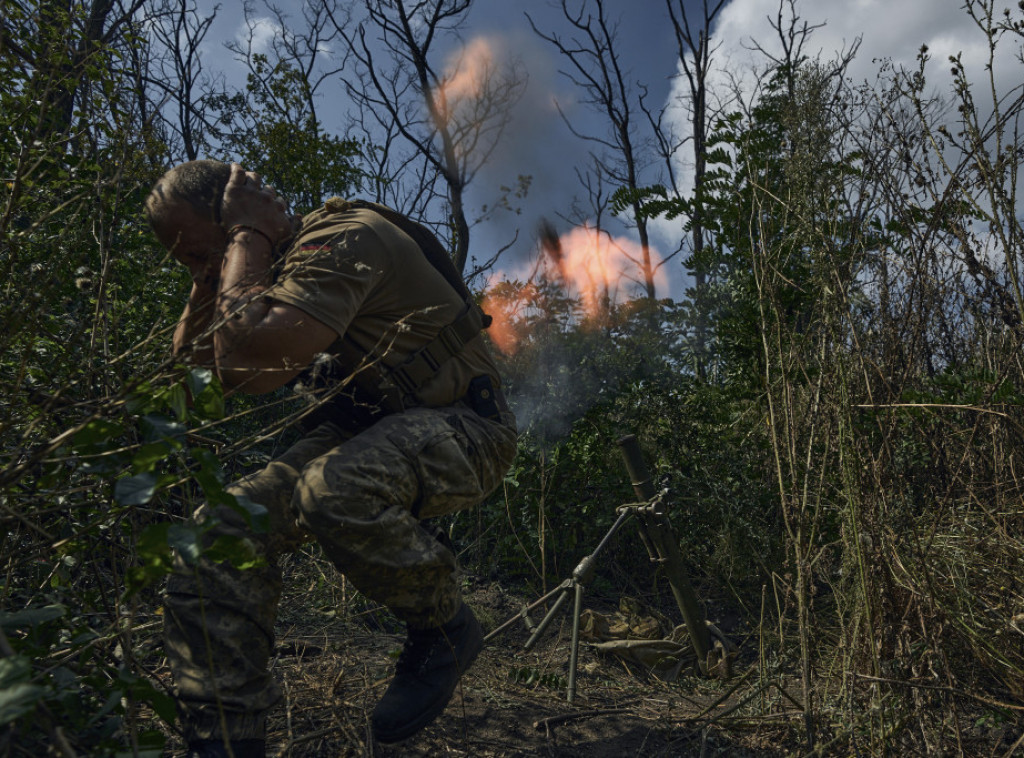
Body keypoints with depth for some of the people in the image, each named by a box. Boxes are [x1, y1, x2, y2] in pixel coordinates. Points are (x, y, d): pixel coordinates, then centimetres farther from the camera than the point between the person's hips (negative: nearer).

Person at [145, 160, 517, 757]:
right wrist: (208, 279, 2)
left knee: (334, 490, -38)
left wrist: (247, 237, -18)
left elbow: (246, 363, -31)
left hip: (460, 424, -8)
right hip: (369, 428, 8)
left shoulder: (342, 237, -18)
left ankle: (446, 627, -10)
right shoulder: (274, 270, 11)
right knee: (221, 530, -10)